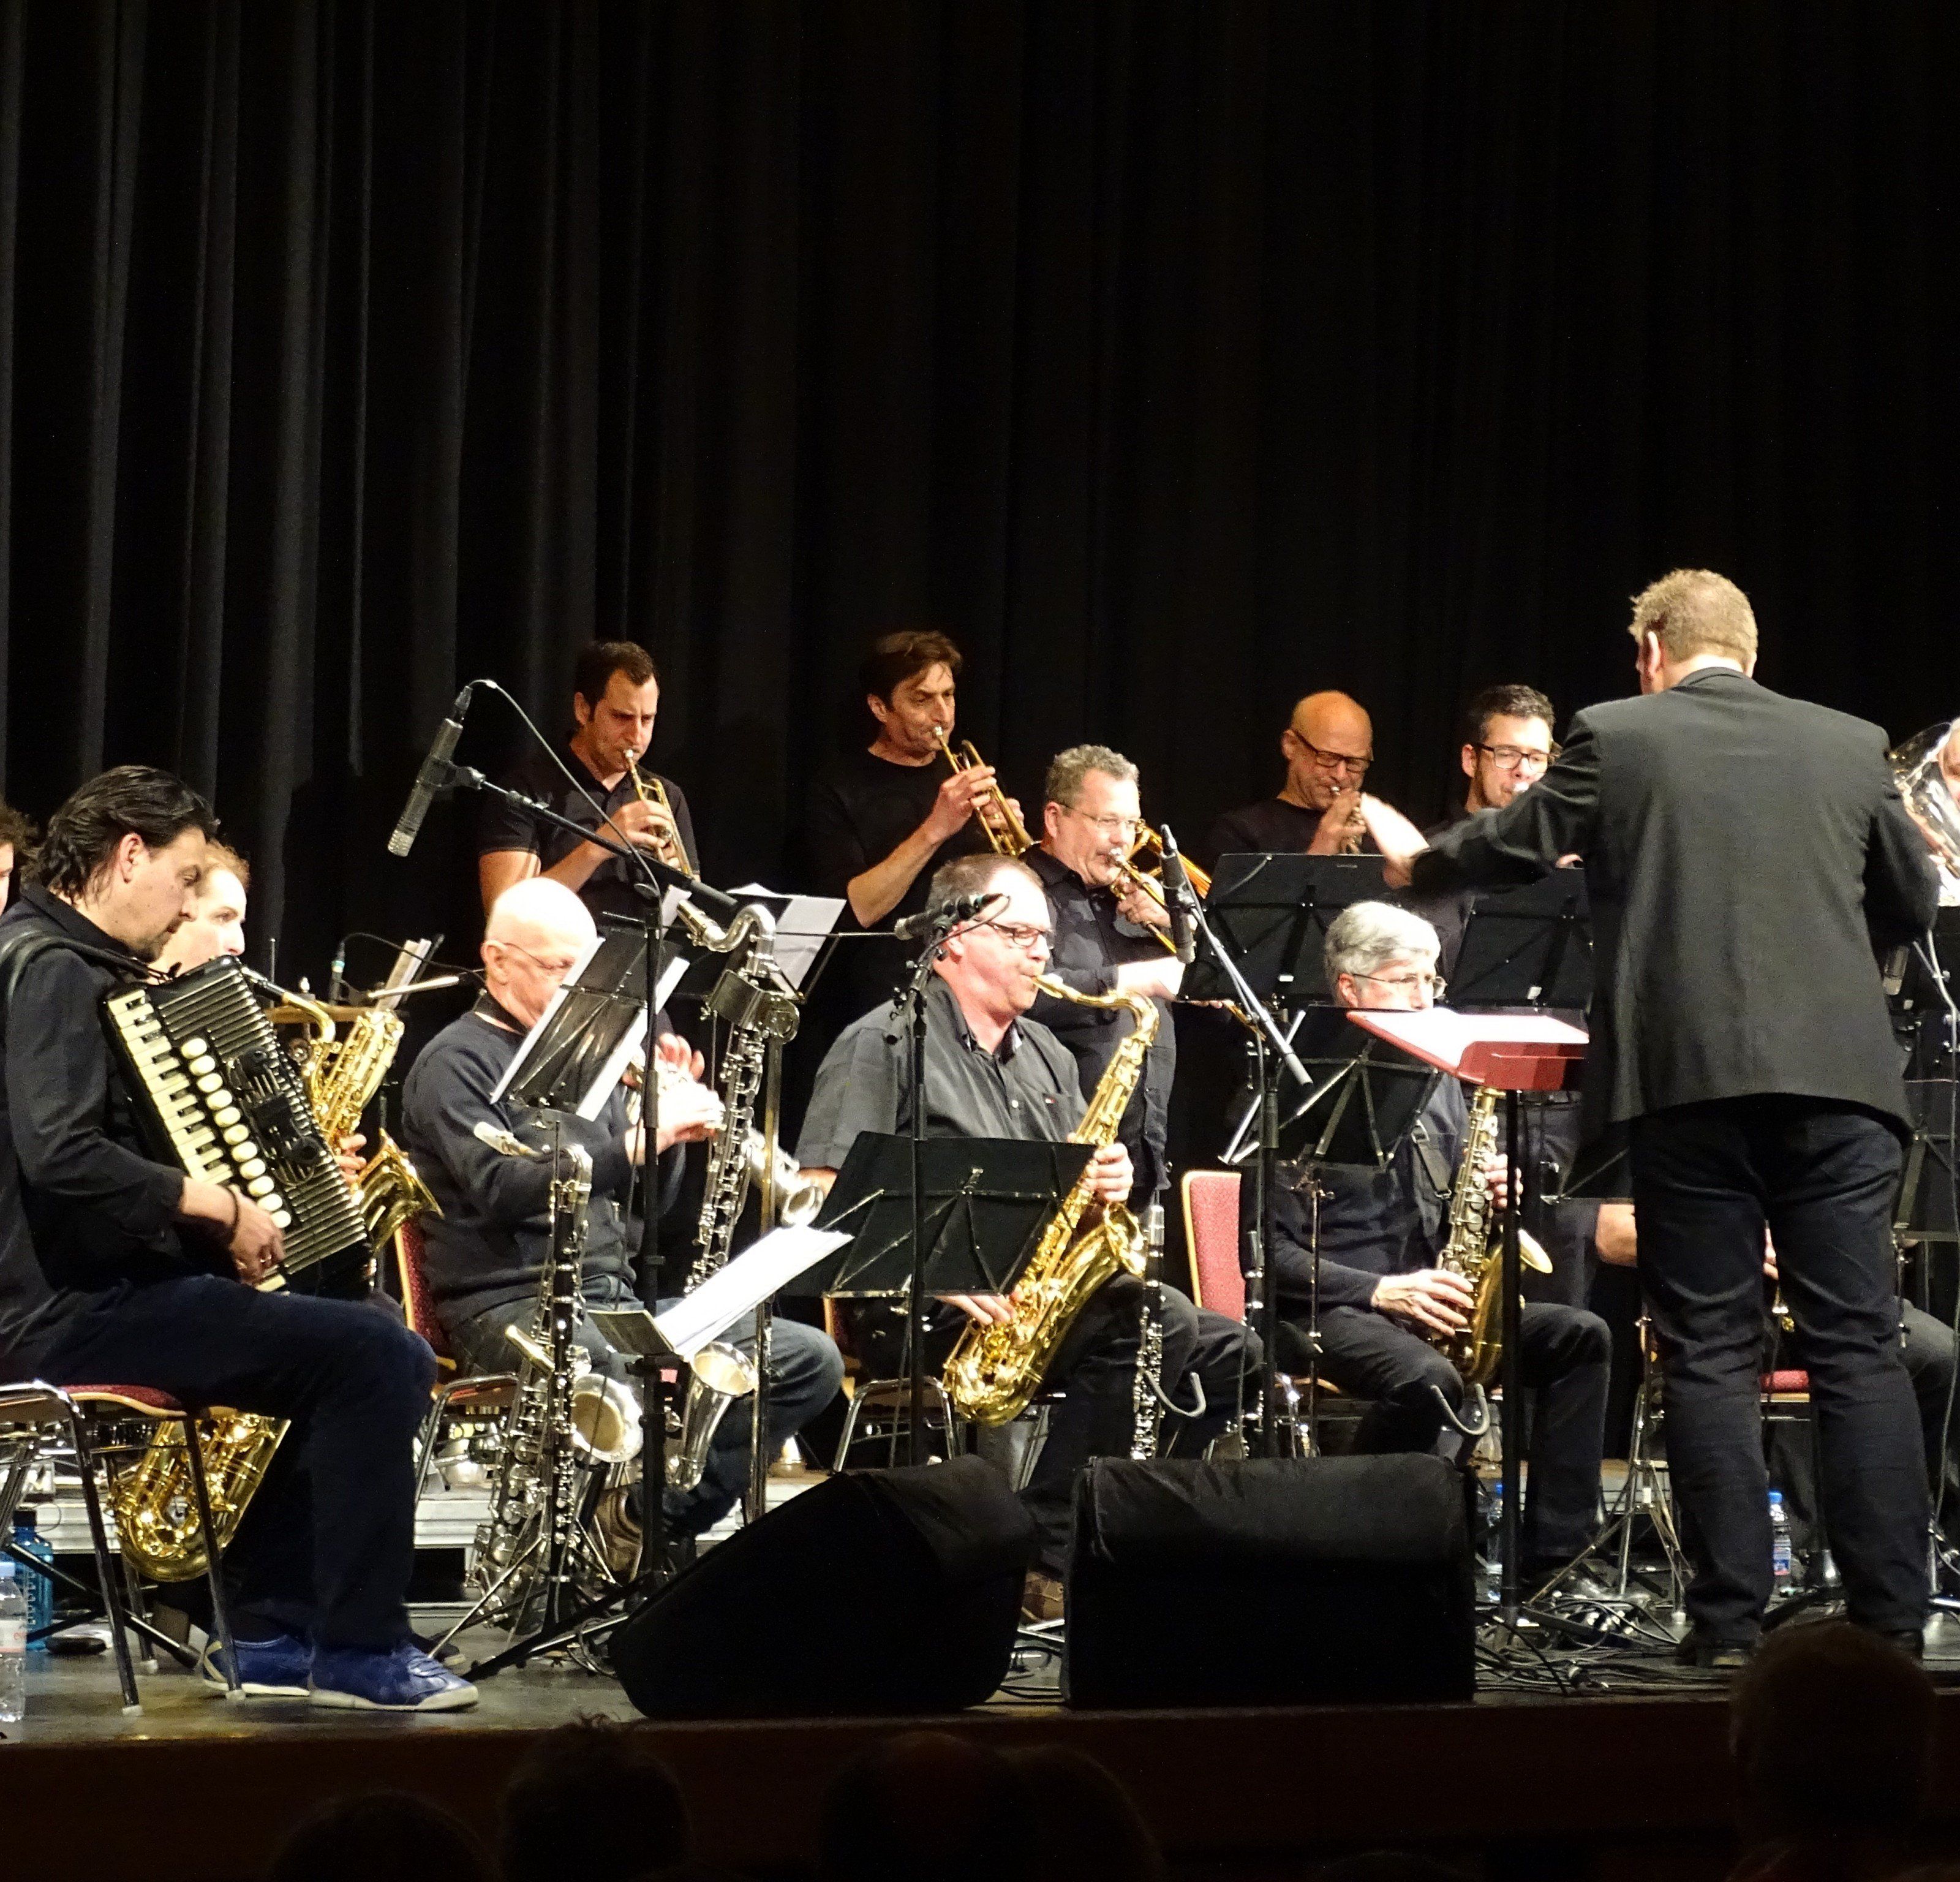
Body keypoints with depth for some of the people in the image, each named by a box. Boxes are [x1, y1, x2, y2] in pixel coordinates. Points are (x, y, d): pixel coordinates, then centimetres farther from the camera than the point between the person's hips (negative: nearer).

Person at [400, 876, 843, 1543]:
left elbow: (644, 1201, 22)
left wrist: (672, 1117, 2)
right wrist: (639, 1139, -24)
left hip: (617, 1299, 8)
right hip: (511, 1306, -8)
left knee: (810, 1360, -7)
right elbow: (500, 1189, -21)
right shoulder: (457, 1063, -3)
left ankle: (672, 1515, -10)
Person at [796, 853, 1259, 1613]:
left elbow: (1074, 1191, 27)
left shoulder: (1047, 1056, 22)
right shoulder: (883, 1045, -2)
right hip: (917, 1310, -8)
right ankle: (1044, 1552, -23)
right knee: (1160, 1322, -27)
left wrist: (1109, 1183, 2)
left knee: (1228, 1350, -8)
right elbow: (825, 1199, -12)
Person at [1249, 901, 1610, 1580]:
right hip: (1328, 1309, -7)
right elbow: (1269, 1248, -11)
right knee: (1428, 1381, -37)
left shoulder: (1436, 1078, 17)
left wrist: (1487, 1196, 0)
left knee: (1581, 1337, -14)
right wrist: (1380, 1291, -20)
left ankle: (1553, 1557, -17)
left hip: (1432, 1297, 7)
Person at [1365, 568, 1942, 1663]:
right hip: (1837, 1071, 2)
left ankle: (1731, 1621, 1)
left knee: (1711, 1353, 2)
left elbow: (1516, 847, 11)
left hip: (1687, 1076, -2)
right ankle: (1892, 1614, -1)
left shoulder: (1615, 739, 3)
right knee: (1861, 1346, 3)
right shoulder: (1851, 746, 10)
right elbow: (1915, 901, 18)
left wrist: (1418, 861, 31)